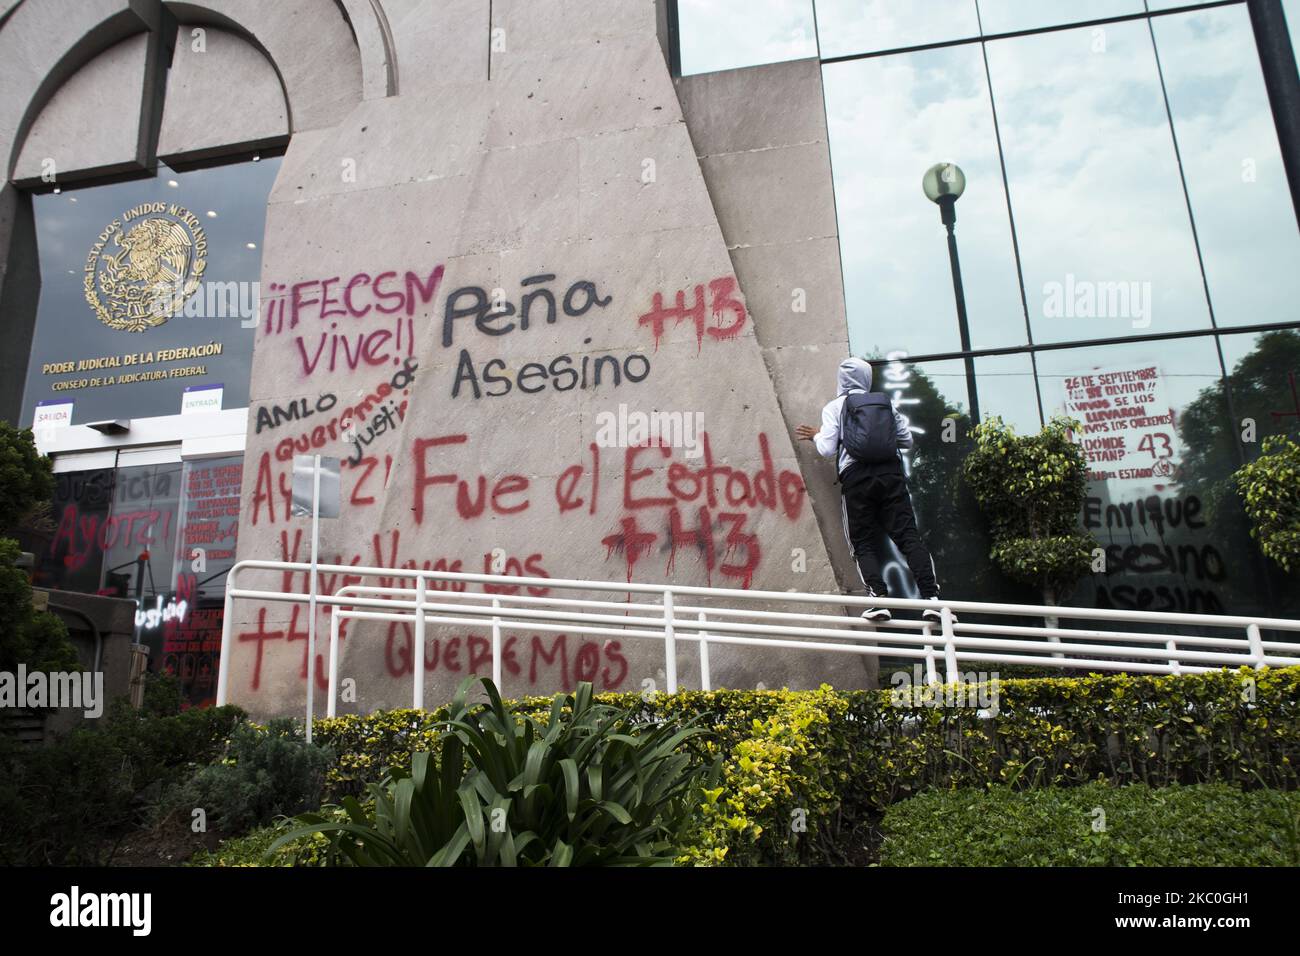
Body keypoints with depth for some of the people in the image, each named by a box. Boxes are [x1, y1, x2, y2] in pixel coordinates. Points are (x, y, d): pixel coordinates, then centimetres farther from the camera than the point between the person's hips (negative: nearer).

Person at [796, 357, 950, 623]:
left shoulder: (835, 406, 8)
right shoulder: (886, 402, 18)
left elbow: (827, 449, 0)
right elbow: (907, 439, 21)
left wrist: (816, 436, 19)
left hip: (856, 477, -2)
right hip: (891, 473, 2)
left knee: (863, 543, 3)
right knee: (908, 535, -2)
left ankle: (879, 598, -16)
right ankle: (932, 597, -15)